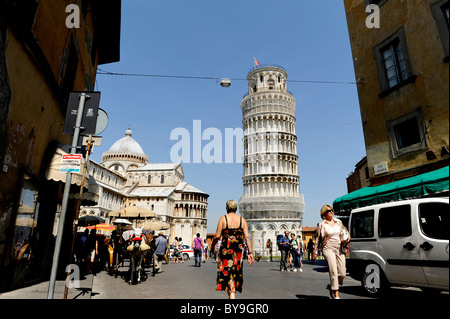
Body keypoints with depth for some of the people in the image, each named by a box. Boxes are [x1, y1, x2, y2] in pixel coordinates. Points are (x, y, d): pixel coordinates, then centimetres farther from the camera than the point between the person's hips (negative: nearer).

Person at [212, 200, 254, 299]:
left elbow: (217, 236, -7)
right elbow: (247, 237, -2)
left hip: (226, 249, -3)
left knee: (228, 273, 4)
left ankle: (232, 296, -8)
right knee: (236, 272, 18)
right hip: (239, 250, 3)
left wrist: (212, 245, 11)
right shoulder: (242, 219, 4)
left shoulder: (223, 218, -5)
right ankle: (232, 295, 28)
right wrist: (250, 252, 1)